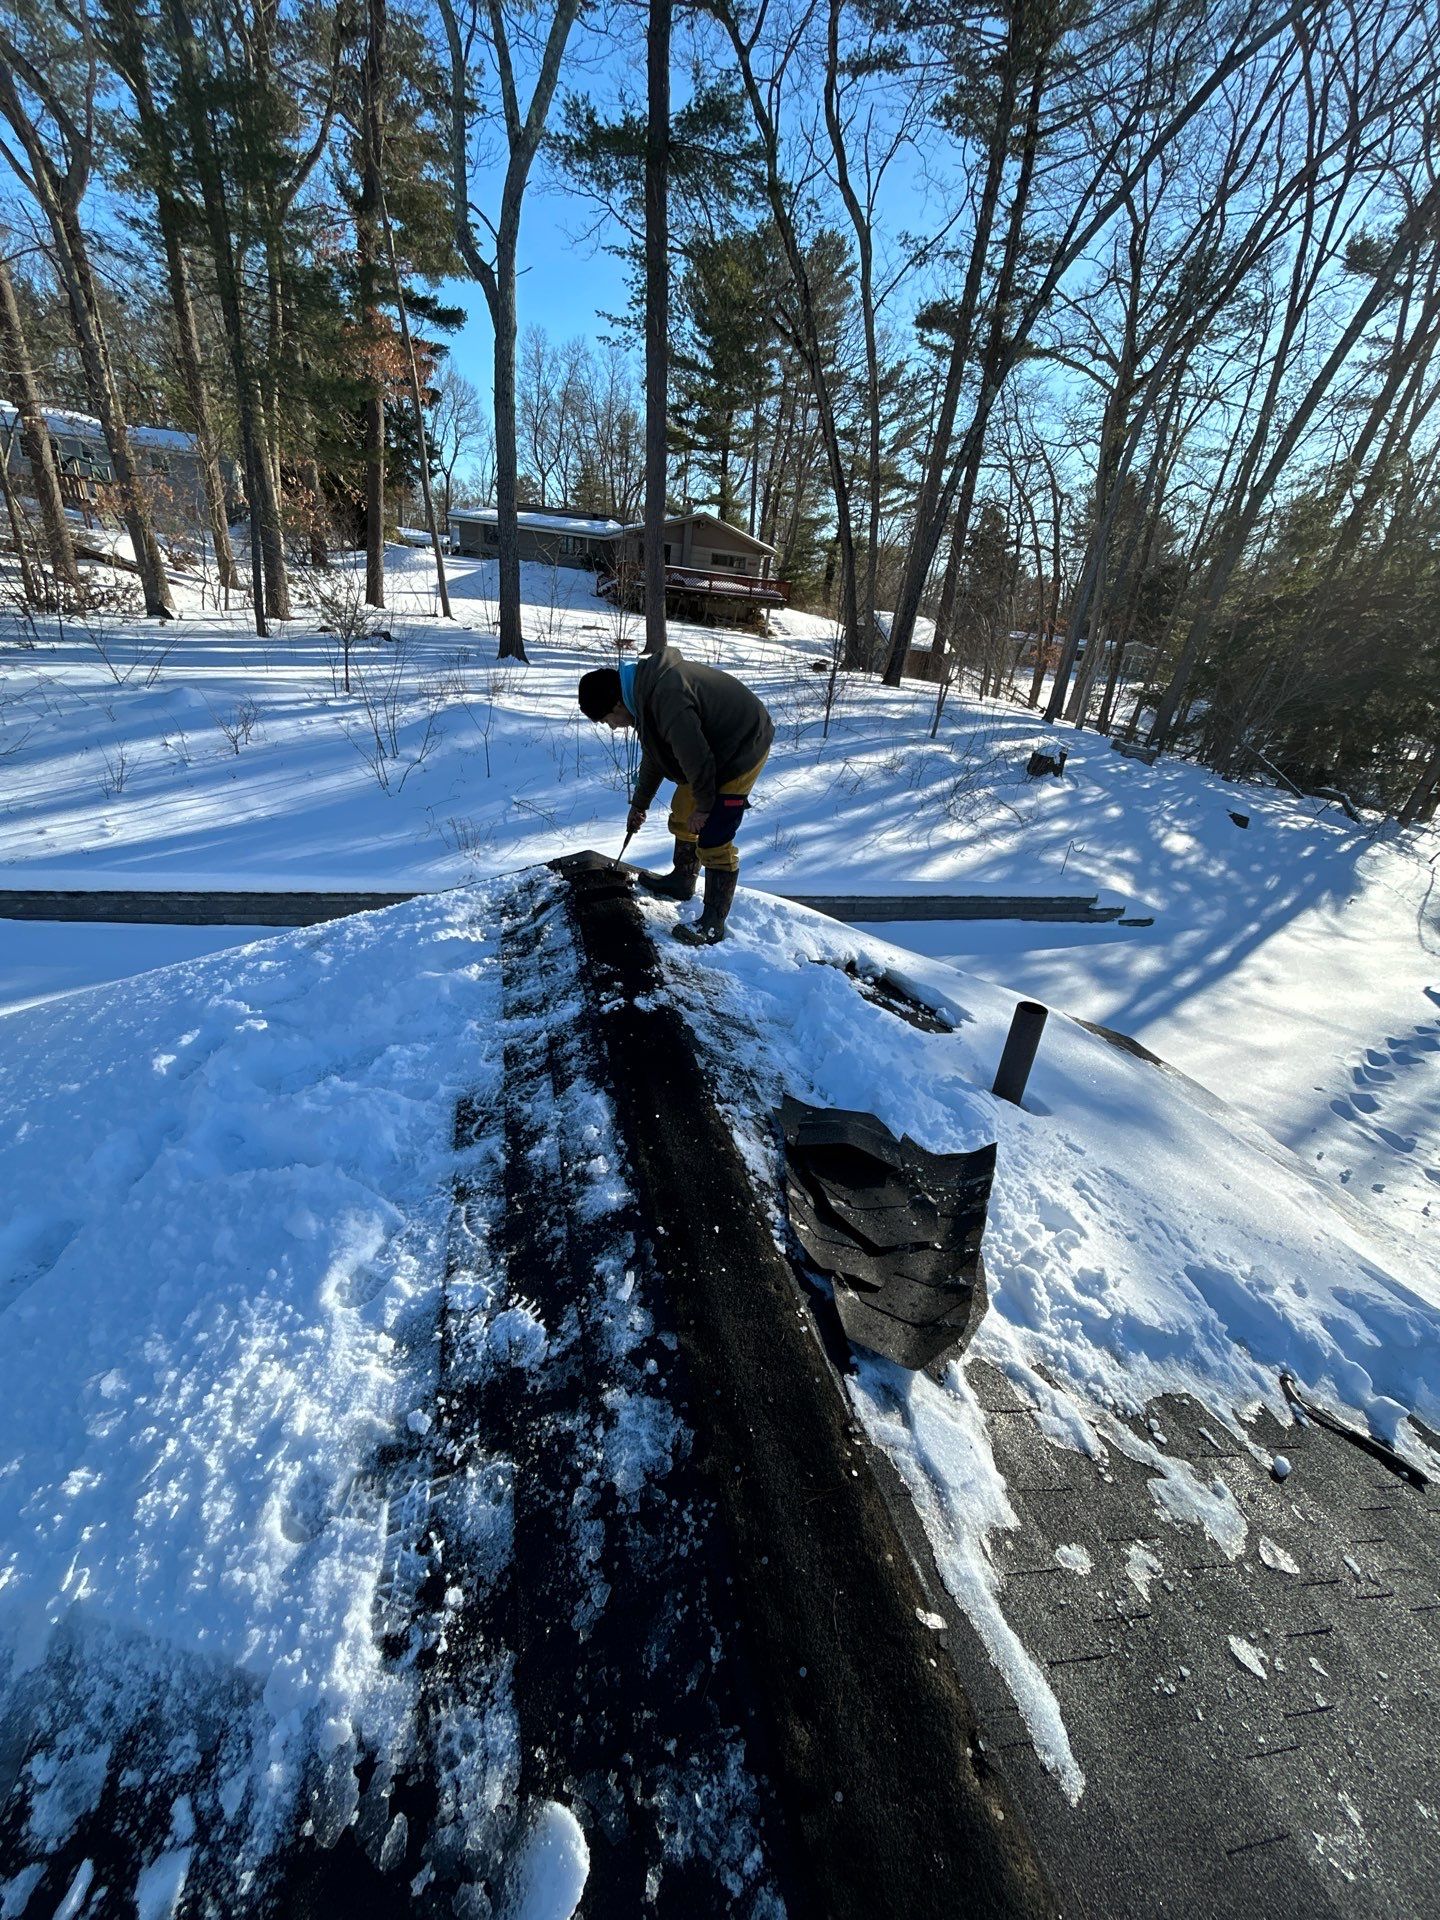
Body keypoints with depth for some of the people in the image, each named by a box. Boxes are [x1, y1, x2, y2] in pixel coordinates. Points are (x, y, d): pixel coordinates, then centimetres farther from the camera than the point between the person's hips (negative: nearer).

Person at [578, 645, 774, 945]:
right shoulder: (645, 688, 2)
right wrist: (639, 804, 22)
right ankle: (682, 881, 39)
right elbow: (653, 755, 15)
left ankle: (713, 923, 0)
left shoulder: (667, 696, -33)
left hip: (742, 748, -10)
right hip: (714, 745, 10)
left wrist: (703, 806, -13)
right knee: (682, 815, 20)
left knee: (713, 840, -11)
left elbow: (695, 756, -28)